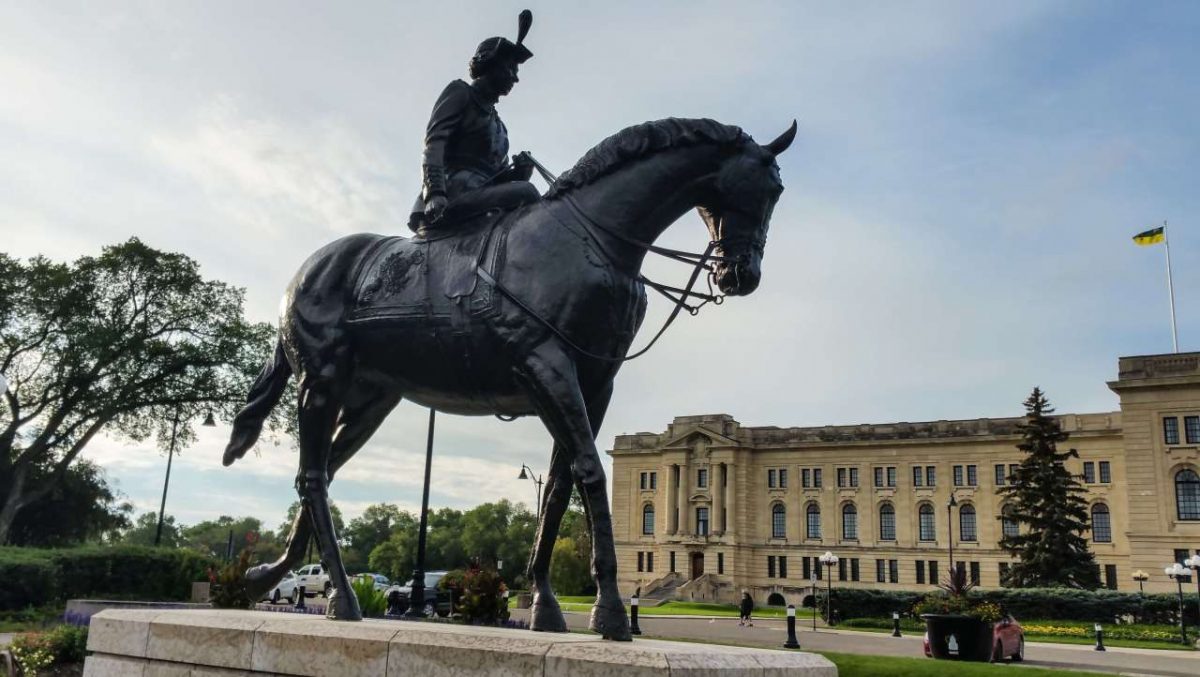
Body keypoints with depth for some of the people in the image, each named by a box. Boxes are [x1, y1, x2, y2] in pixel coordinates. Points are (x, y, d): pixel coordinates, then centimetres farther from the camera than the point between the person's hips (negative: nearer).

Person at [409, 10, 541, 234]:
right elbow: (434, 141, -5)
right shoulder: (460, 92, 12)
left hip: (484, 193, 8)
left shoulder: (496, 122, 34)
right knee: (526, 192, -30)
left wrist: (518, 171, 5)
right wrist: (434, 192, -22)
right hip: (458, 189, -8)